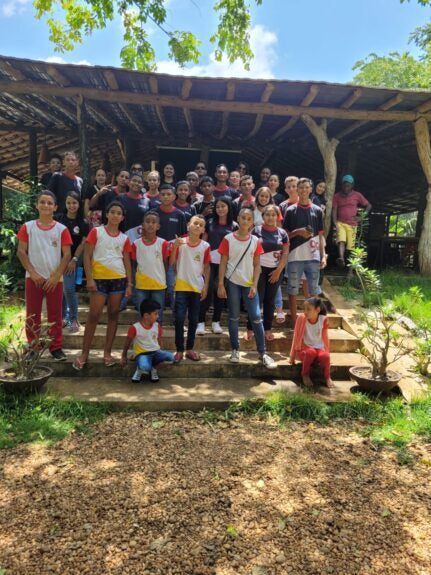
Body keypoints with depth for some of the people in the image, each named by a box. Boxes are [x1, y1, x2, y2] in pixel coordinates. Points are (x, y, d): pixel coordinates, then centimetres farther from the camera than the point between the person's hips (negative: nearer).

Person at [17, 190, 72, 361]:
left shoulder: (62, 229, -1)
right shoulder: (27, 227, 1)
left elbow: (67, 255, -4)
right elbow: (21, 252, -1)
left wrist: (56, 276, -10)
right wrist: (33, 273, -10)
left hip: (55, 279, 0)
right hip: (33, 278, 1)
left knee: (55, 315, 6)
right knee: (32, 315, 8)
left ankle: (56, 347, 16)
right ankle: (32, 347, 19)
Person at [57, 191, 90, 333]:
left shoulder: (83, 223, -1)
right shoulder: (60, 219, 3)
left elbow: (83, 243, -3)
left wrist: (74, 260, -9)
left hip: (73, 259, -3)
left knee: (69, 289, -12)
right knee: (60, 289, 8)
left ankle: (74, 319, 1)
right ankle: (64, 317, 22)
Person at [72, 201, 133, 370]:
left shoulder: (124, 238, 10)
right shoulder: (96, 232, 1)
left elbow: (127, 262, 10)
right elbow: (87, 256, -3)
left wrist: (129, 284, 2)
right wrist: (89, 279, -12)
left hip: (118, 279, 3)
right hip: (99, 278, -3)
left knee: (113, 315, 5)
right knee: (94, 315, -5)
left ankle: (107, 353, 14)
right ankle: (84, 354, 6)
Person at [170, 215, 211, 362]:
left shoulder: (205, 246, 0)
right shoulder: (180, 242, -3)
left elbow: (206, 268, 6)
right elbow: (171, 263, -6)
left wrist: (206, 286, 1)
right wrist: (175, 246, -17)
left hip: (197, 287, 2)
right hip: (181, 286, -2)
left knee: (193, 320, 8)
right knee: (179, 318, -6)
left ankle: (190, 349, 20)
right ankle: (179, 350, 4)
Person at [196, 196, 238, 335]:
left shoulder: (234, 226, 6)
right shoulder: (210, 222, 8)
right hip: (209, 261, -1)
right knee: (207, 290, -7)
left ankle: (216, 322, 19)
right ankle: (201, 322, 0)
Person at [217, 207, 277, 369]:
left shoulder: (255, 241, 2)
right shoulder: (228, 239, -3)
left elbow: (257, 265, 3)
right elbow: (223, 263, -2)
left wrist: (254, 285, -6)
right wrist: (220, 285, -7)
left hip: (249, 284, 1)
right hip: (232, 283, -1)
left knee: (256, 318, -1)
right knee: (234, 318, 8)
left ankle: (263, 353, 7)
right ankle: (235, 350, 20)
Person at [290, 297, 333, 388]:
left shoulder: (323, 319, -9)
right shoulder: (302, 318, -15)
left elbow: (325, 337, 4)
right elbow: (296, 337, -9)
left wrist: (327, 353, 7)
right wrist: (292, 356, -5)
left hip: (319, 348, 2)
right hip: (304, 348, -1)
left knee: (324, 356, -33)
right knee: (311, 352, -36)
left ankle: (327, 377, -5)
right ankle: (305, 375, -11)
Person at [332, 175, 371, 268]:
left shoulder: (357, 195, 6)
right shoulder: (337, 196, 6)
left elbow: (368, 205, 13)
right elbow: (334, 210, 0)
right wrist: (335, 223, -13)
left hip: (352, 224, 0)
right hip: (340, 223, 0)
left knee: (351, 247, 1)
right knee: (341, 241, -26)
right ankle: (341, 259, -46)